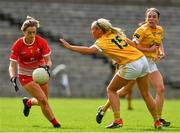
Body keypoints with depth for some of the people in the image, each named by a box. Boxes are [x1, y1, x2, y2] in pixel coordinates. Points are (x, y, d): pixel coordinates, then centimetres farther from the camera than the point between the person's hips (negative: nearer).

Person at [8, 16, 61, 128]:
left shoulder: (41, 42, -15)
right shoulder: (17, 45, -18)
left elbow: (48, 61, -14)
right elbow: (12, 65, -17)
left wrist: (47, 67, -37)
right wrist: (13, 77, -35)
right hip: (26, 76, -3)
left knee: (43, 102, 13)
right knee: (43, 100, -17)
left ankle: (28, 102, 45)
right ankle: (55, 123, -3)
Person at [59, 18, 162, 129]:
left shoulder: (102, 42, -6)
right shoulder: (116, 33, 14)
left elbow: (89, 50, -23)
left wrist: (69, 47, -22)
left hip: (131, 66, -7)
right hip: (143, 60, 7)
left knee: (111, 90, 10)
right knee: (145, 93, 20)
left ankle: (118, 120, 2)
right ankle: (157, 122, 25)